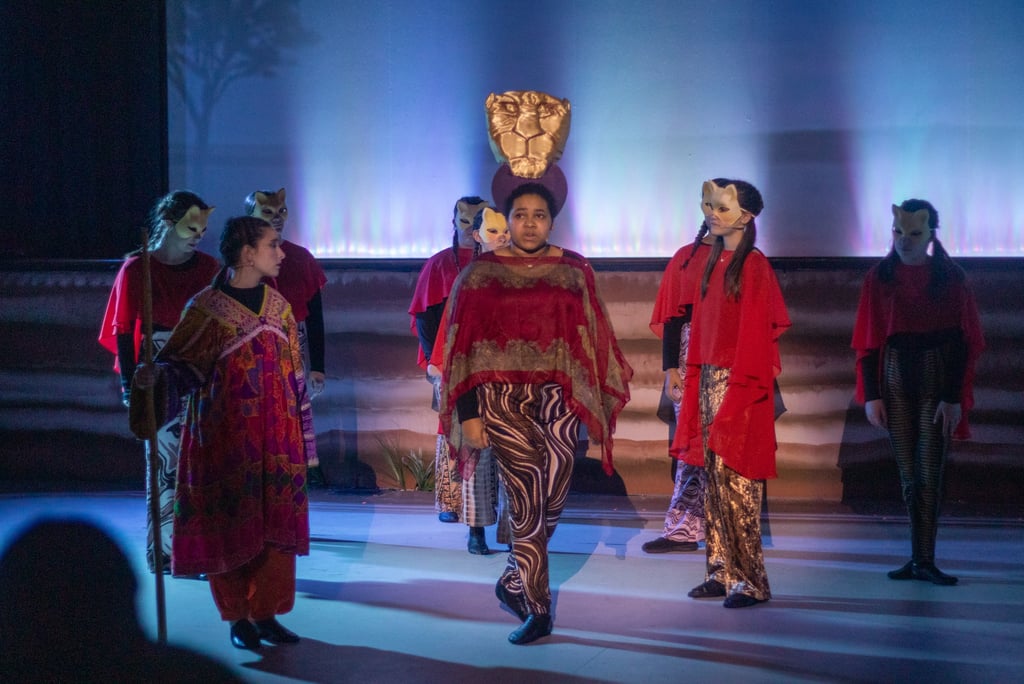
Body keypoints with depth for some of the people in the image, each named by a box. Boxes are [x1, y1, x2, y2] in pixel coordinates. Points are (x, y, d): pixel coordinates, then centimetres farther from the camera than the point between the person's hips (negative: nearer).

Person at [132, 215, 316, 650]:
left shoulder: (278, 305, 8)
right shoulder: (206, 306, -6)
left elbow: (294, 375, 12)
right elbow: (179, 362, -8)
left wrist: (302, 433, 11)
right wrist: (153, 375, -31)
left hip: (277, 434, 4)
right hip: (224, 434, -4)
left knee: (277, 523, 4)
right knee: (230, 523, 2)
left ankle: (267, 613, 15)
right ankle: (238, 617, 15)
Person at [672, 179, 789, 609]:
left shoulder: (753, 265, -8)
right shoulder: (713, 263, 15)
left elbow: (755, 331, -12)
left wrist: (742, 388, -16)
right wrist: (694, 376, 13)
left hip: (739, 383, -8)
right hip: (709, 380, 8)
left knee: (735, 480, -7)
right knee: (714, 479, 8)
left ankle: (750, 580, -1)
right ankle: (721, 573, 14)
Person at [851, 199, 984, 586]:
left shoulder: (951, 278, -3)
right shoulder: (879, 277, 2)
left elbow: (963, 342, -5)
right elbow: (868, 341, 2)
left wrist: (954, 397, -11)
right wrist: (871, 395, -4)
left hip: (936, 379, -2)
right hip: (895, 379, 2)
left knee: (929, 473, -4)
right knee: (909, 474, 5)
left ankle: (923, 560, 0)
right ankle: (921, 559, 11)